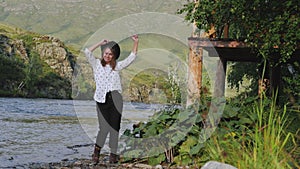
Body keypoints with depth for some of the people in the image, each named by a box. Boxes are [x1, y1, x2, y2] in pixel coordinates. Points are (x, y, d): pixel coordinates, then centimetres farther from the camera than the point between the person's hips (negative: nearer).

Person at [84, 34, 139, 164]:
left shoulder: (117, 66, 16)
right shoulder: (97, 64, 12)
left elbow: (131, 57, 14)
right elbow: (87, 52, 0)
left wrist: (136, 43, 7)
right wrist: (100, 43, 5)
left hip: (115, 98, 2)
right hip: (101, 99, -2)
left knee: (114, 126, 1)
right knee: (104, 127, -7)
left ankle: (113, 153, 8)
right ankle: (97, 149, 14)